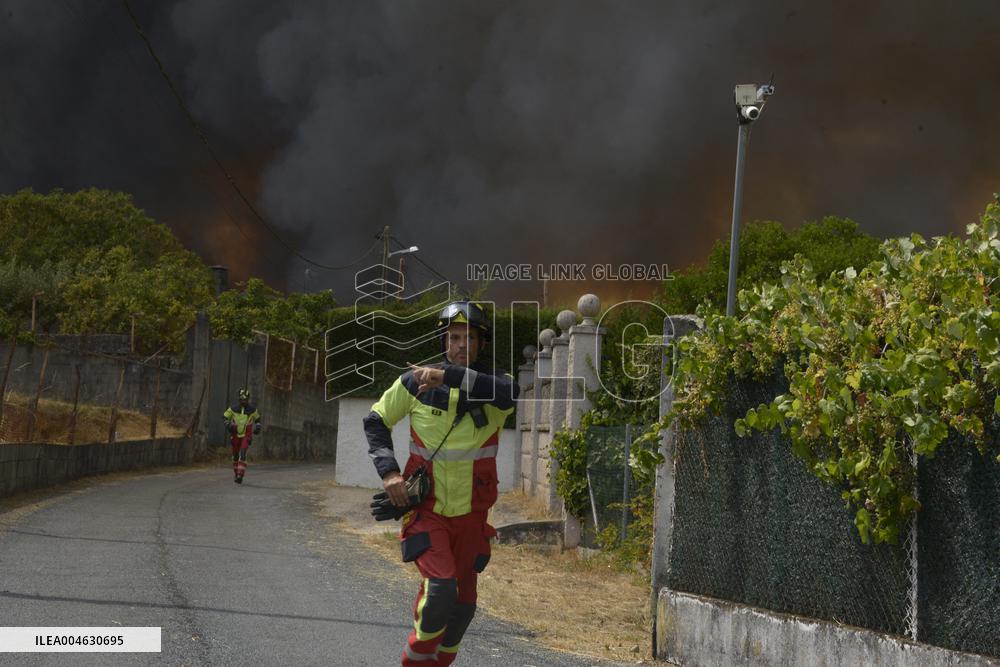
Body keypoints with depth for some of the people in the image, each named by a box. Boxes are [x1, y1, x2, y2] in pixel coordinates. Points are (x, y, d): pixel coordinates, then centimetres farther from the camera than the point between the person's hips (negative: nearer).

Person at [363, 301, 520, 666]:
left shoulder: (490, 383, -8)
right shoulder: (415, 382, -8)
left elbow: (509, 393, -33)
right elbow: (375, 421, 4)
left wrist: (448, 376, -42)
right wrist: (388, 471, -11)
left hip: (470, 514, 3)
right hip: (426, 510, -2)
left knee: (464, 603, 12)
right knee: (441, 586, -23)